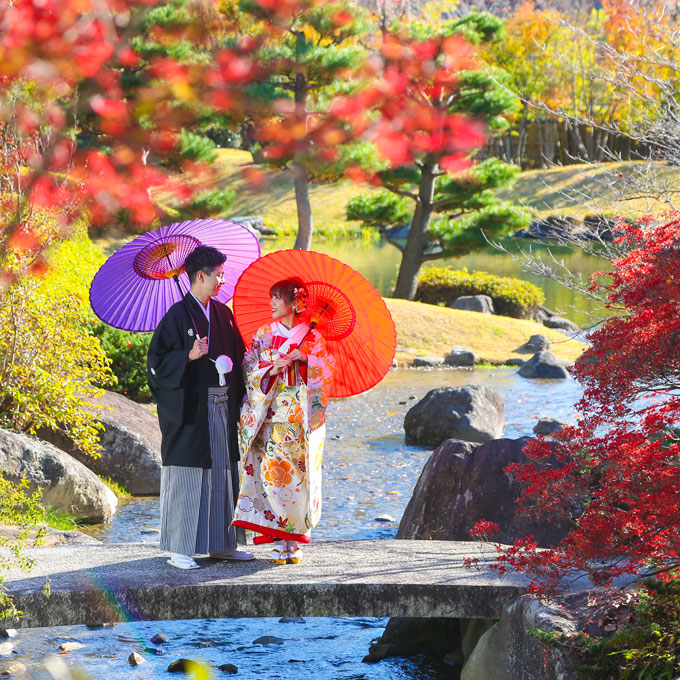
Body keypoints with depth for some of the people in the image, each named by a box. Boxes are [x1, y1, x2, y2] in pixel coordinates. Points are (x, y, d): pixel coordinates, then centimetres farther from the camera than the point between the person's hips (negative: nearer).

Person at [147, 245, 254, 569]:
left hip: (222, 406, 7)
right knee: (188, 477, -4)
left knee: (221, 472, 11)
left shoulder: (223, 313, 11)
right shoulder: (178, 315, -8)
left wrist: (239, 396, 8)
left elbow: (236, 355, 17)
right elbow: (157, 360, -11)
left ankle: (221, 543, 19)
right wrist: (189, 356, -26)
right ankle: (179, 550, 1)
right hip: (190, 406, -7)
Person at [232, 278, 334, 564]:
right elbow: (248, 369, 5)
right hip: (271, 414, 1)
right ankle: (279, 543, -6)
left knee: (298, 473, -4)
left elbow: (324, 374, -2)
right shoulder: (263, 335, 12)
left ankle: (294, 542, 2)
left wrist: (304, 358, -16)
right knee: (271, 470, -9)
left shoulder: (312, 338, 7)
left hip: (301, 416, -1)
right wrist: (271, 368, -12)